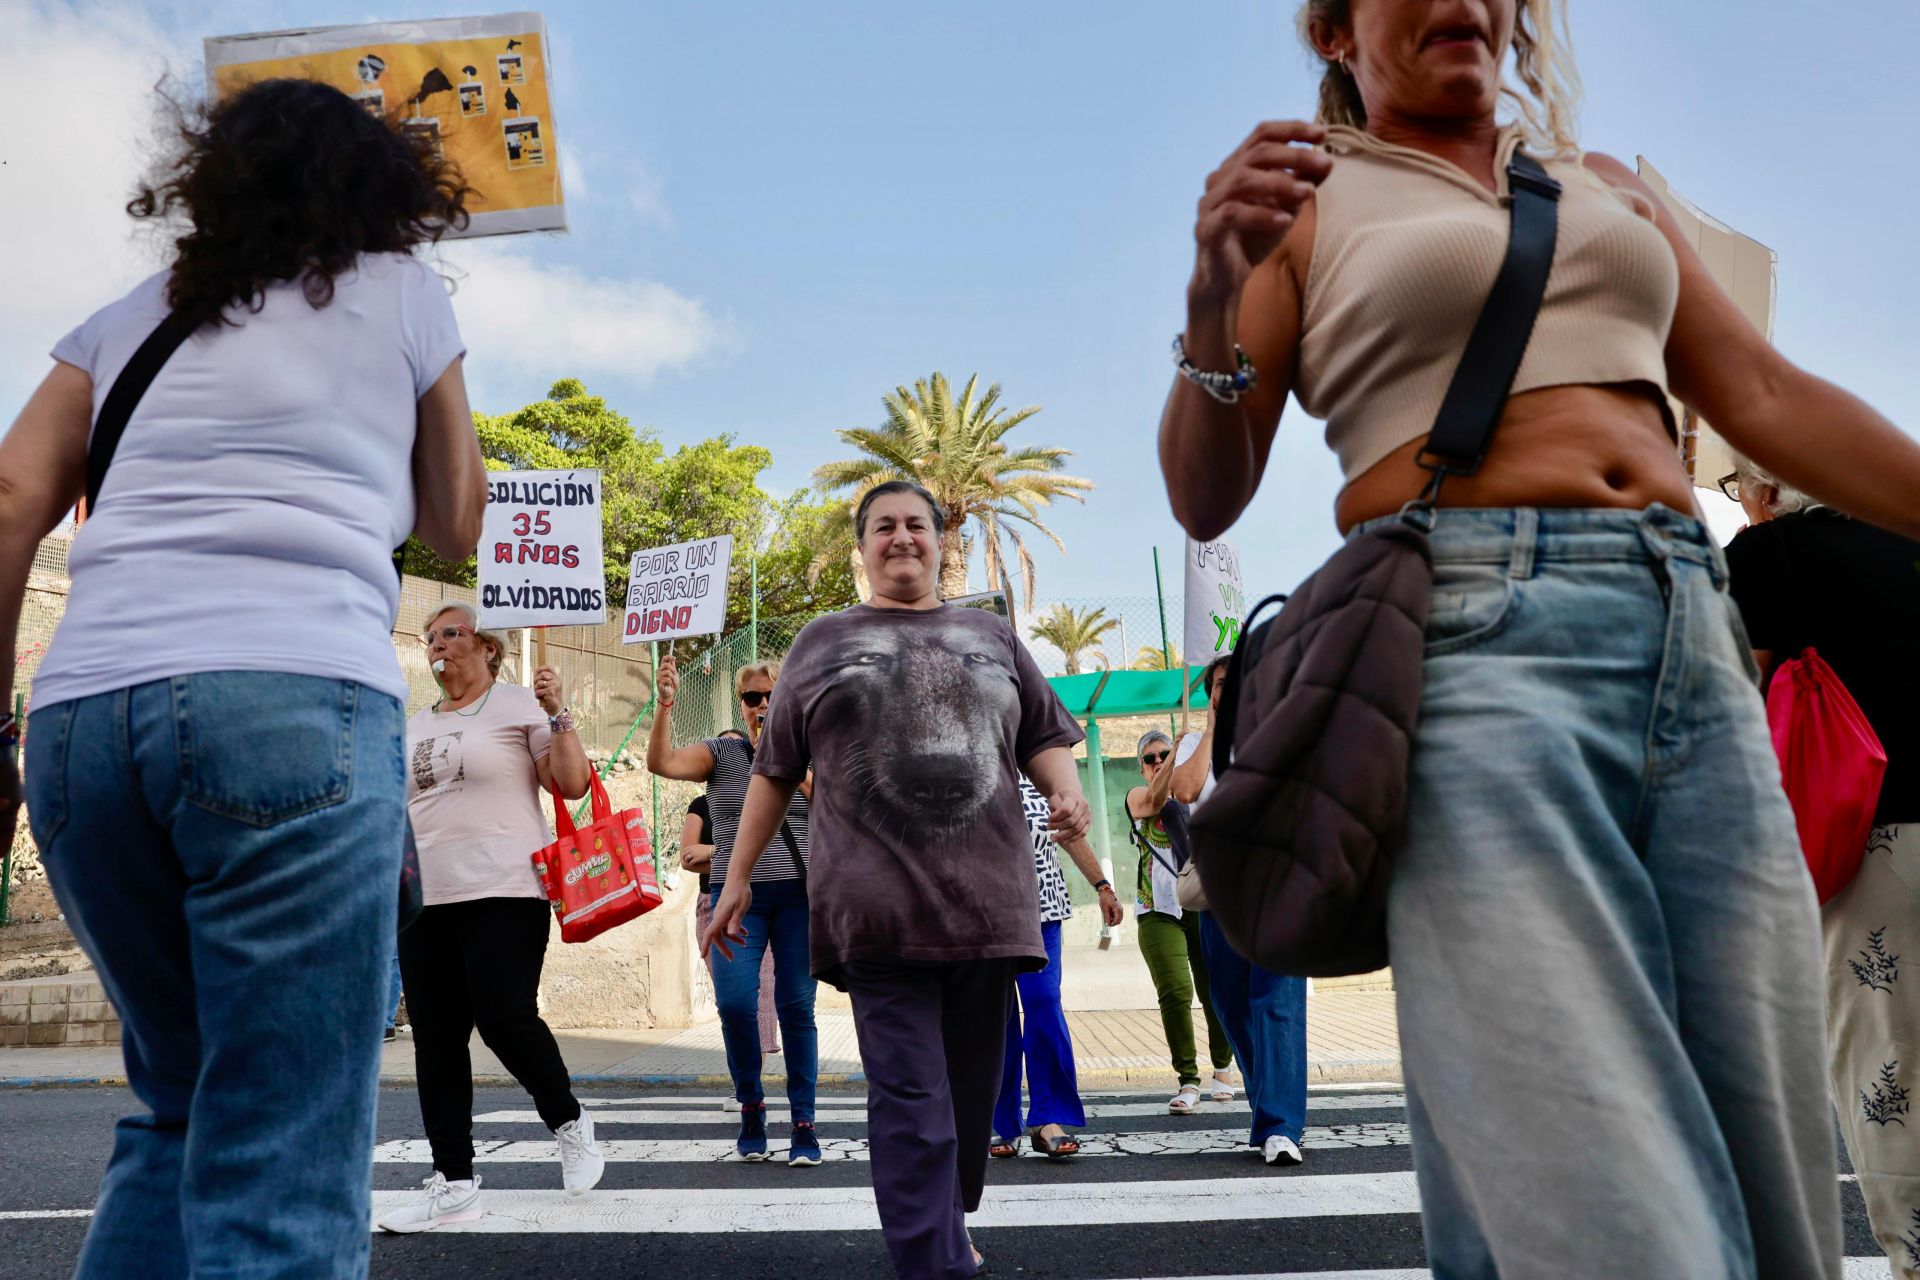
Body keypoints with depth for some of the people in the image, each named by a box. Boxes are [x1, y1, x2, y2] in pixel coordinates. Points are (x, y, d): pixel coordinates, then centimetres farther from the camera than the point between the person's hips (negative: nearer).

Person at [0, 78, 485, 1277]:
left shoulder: (134, 315, 25)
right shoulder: (403, 293, 17)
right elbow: (459, 525, 24)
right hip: (296, 702, -5)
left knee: (184, 1110, 23)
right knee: (282, 1174, -4)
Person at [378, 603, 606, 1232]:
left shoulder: (519, 704, 1)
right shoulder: (416, 726, 20)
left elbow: (574, 784, -6)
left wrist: (556, 713, -14)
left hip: (504, 894, -6)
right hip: (425, 900, 6)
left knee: (505, 1020, -13)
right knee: (435, 1039, 3)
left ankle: (569, 1122, 14)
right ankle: (453, 1182, 10)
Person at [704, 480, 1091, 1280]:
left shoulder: (993, 637, 17)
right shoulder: (823, 642, 13)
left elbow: (1044, 739, 17)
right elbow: (775, 770, 13)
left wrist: (1066, 791, -5)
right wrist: (738, 876, 10)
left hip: (986, 901, 3)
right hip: (881, 908, -2)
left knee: (971, 1090, 12)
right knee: (910, 1103, -7)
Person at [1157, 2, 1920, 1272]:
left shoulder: (1604, 185, 26)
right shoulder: (1302, 203, 12)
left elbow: (1766, 397, 23)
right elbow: (1204, 499, 4)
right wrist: (1213, 303, -14)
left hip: (1695, 636, 6)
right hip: (1472, 634, -5)